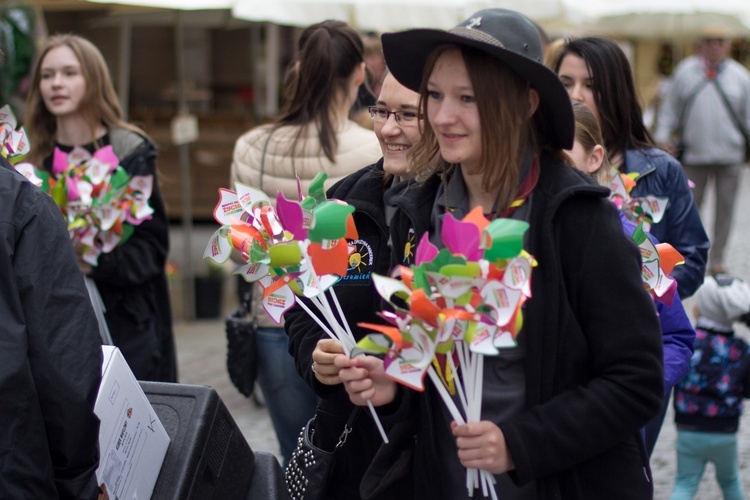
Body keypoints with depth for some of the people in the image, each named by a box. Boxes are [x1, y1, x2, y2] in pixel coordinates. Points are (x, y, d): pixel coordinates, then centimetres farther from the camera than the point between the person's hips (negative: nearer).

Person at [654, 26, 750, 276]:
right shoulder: (684, 72, 6)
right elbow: (670, 107, 10)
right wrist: (662, 136, 1)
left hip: (730, 154, 1)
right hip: (694, 154, 0)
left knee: (725, 206, 4)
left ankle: (717, 260, 14)